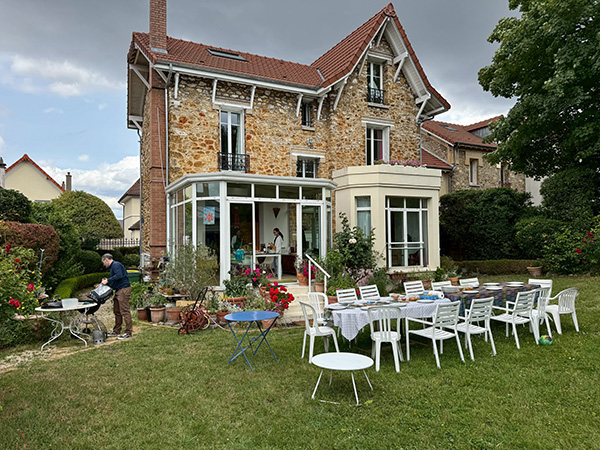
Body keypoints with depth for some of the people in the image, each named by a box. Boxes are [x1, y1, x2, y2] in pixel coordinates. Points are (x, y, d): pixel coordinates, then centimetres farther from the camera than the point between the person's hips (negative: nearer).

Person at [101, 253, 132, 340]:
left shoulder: (116, 265, -10)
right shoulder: (113, 266, 23)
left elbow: (119, 275, -25)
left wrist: (108, 280, -17)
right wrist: (107, 281, 15)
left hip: (124, 289, -11)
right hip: (118, 290, 11)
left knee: (124, 311, -10)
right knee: (117, 311, 15)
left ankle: (128, 332, -7)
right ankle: (116, 331, 25)